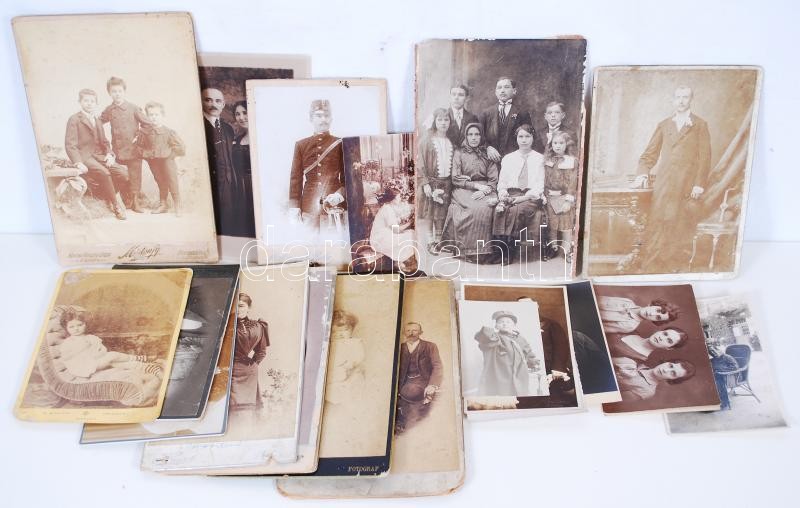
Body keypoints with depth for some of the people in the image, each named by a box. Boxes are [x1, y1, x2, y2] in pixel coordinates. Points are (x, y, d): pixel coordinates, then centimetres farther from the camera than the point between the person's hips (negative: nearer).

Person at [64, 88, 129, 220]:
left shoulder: (98, 122, 22)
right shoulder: (74, 120, 0)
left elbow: (104, 142, 22)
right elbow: (70, 145, -7)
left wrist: (109, 154, -1)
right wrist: (78, 163, -22)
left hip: (100, 156, 6)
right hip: (85, 156, -6)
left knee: (123, 173, -18)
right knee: (104, 173, -34)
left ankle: (108, 197, 4)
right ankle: (115, 205, -19)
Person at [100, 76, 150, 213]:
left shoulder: (133, 108, -5)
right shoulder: (108, 110, 5)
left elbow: (146, 123, -2)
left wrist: (140, 136, -7)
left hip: (134, 148, -3)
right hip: (118, 149, 3)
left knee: (135, 175, 2)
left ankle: (135, 201, 10)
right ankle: (128, 199, 18)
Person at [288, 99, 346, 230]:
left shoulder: (340, 144, 5)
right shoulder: (301, 145, 9)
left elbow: (346, 177, 5)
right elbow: (296, 178, 7)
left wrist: (340, 195, -13)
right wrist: (294, 206, 0)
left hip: (334, 205, -1)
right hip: (309, 206, 1)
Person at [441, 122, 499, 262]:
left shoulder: (488, 154, 14)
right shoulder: (459, 153, 11)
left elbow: (494, 179, 7)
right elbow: (455, 178, 2)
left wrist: (484, 191, -13)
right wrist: (475, 185, -10)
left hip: (484, 190, 1)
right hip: (463, 189, -1)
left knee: (485, 209, -31)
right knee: (473, 209, -33)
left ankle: (483, 251, -24)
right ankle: (468, 250, -25)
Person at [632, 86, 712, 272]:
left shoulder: (700, 125, 6)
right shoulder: (663, 125, 15)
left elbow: (705, 157, 1)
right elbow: (650, 153, 12)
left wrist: (699, 184, -7)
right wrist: (643, 173, -4)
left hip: (687, 185, -2)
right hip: (663, 183, 2)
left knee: (682, 226, 0)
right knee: (659, 222, 0)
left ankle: (676, 264, 10)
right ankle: (655, 263, 8)